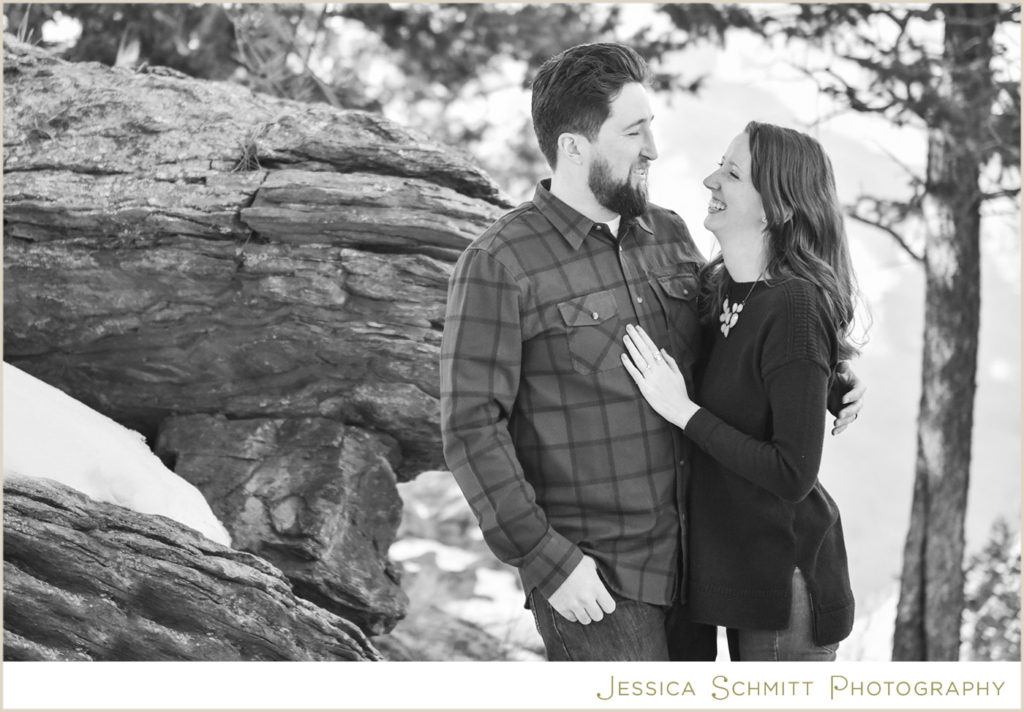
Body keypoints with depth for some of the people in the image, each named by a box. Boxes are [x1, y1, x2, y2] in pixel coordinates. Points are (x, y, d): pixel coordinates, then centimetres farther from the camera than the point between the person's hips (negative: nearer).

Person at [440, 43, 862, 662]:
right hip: (591, 577, -6)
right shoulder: (498, 267, -11)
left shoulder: (670, 235, 8)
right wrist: (547, 560, -18)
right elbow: (472, 430, -14)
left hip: (686, 561, 7)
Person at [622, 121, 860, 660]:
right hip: (741, 566, 9)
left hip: (786, 576, -9)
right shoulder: (721, 289, 5)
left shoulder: (794, 308, -22)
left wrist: (683, 410, -21)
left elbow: (794, 474, -24)